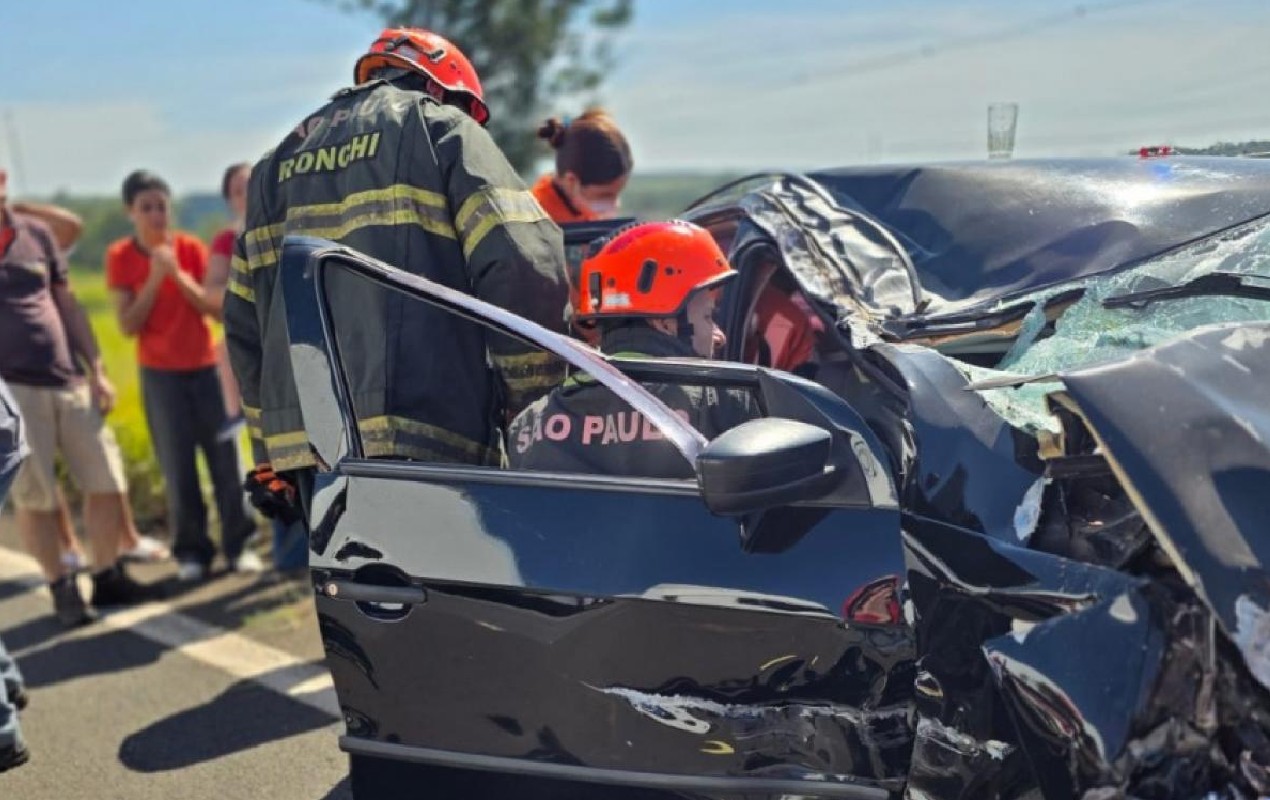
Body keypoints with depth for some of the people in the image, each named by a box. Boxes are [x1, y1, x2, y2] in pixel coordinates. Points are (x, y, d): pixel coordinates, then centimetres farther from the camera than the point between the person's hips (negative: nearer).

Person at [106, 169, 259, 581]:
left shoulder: (191, 247, 0)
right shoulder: (120, 257, -4)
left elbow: (217, 308, -5)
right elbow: (128, 325, -9)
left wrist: (178, 274, -16)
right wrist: (154, 278, -17)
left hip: (205, 367, 2)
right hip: (159, 374, -1)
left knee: (224, 457, 3)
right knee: (177, 465, -1)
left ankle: (237, 543, 13)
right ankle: (191, 549, 11)